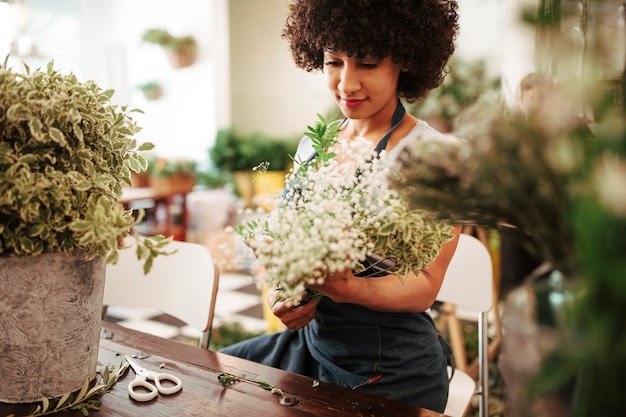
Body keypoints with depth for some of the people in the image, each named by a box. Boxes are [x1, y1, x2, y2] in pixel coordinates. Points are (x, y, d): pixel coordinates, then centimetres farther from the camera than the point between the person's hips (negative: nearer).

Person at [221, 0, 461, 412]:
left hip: (391, 370, -5)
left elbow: (425, 285, -15)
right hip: (312, 340, 5)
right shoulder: (312, 145, 3)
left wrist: (351, 289, -35)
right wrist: (283, 293, -13)